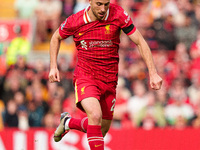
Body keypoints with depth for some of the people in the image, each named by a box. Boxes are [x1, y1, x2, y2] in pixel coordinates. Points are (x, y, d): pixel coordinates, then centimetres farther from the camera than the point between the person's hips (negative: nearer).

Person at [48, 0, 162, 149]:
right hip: (85, 76, -3)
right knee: (95, 115, -30)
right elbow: (56, 38, 9)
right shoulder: (75, 21, -12)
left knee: (102, 130, 13)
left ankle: (68, 122, 41)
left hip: (109, 81, 3)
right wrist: (53, 67, 0)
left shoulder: (118, 15, -13)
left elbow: (140, 42, -8)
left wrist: (153, 73, -14)